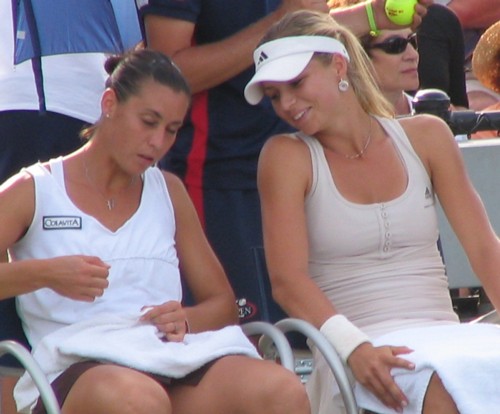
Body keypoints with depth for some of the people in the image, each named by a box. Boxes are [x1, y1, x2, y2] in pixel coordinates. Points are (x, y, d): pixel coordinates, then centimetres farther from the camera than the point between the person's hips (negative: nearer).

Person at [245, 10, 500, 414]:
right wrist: (355, 348, -23)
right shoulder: (287, 157, 6)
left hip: (445, 335, 3)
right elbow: (287, 279, -6)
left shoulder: (425, 137, 13)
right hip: (356, 356, -3)